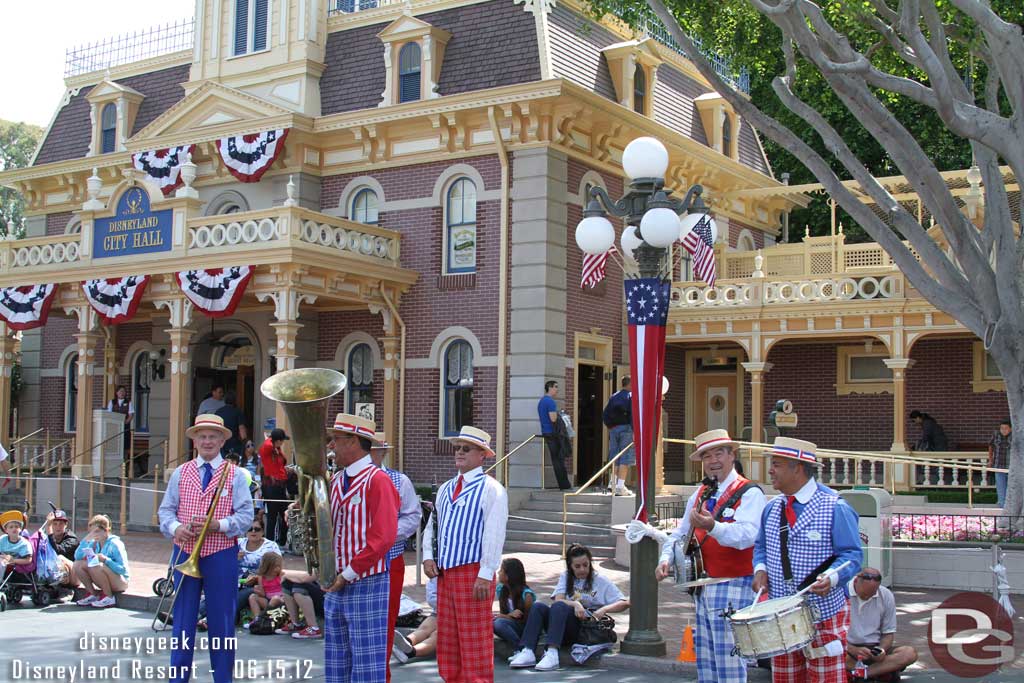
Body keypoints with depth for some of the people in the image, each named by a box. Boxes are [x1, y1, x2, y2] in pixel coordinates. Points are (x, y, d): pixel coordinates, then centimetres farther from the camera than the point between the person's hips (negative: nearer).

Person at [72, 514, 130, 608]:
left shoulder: (114, 544, -17)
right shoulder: (94, 543, 2)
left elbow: (123, 569, -20)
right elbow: (77, 556, -9)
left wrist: (106, 559, -30)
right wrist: (86, 540, -18)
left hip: (121, 582, -7)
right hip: (105, 582, 7)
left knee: (96, 567, -32)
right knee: (77, 565, -8)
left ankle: (109, 597, -15)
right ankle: (92, 594, 2)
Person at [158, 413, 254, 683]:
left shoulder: (235, 475, 2)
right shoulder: (180, 473, 10)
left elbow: (246, 516, -3)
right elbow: (166, 510, 10)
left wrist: (219, 525, -19)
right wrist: (175, 527, -11)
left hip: (221, 556, -2)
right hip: (185, 553, 2)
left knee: (222, 620, 4)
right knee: (182, 620, 7)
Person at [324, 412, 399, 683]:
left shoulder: (377, 480, -11)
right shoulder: (336, 481, 13)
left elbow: (383, 537, -18)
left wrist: (349, 573, -16)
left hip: (367, 584, -8)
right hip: (336, 583, 8)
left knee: (367, 661, -4)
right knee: (336, 661, 13)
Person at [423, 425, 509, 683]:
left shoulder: (491, 489, -6)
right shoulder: (446, 489, 17)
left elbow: (494, 535, -13)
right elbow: (432, 525, 20)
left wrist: (485, 575, -19)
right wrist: (428, 556, 4)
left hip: (473, 573, -7)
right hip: (444, 572, 7)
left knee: (475, 641, -4)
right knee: (447, 640, 13)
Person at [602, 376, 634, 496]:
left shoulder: (613, 397, 13)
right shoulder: (631, 396, -5)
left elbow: (605, 415, 8)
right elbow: (633, 415, -16)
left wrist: (610, 426, 14)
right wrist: (635, 431, -15)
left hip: (614, 429, 6)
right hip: (626, 429, -6)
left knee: (615, 456, 15)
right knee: (625, 458, -3)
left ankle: (613, 482, 12)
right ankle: (620, 486, -7)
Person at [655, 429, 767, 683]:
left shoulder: (749, 493, -10)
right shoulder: (699, 495, 14)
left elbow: (747, 535, -26)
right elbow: (680, 533, 18)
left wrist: (712, 526, -42)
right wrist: (666, 559, -1)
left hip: (733, 586, -8)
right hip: (702, 586, 8)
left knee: (728, 660, -10)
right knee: (704, 658, 15)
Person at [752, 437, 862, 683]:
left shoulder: (835, 508, -10)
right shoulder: (772, 508, 9)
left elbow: (851, 555, -11)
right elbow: (761, 547, 20)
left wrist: (831, 577, -29)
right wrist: (760, 569, -1)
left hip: (824, 614, -6)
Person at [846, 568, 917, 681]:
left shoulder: (886, 596, 3)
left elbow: (888, 633, 10)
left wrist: (882, 650, -11)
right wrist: (853, 650, -25)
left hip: (874, 649, 4)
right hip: (848, 649, -4)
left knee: (909, 653, -23)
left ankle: (860, 673, -28)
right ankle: (885, 670, -26)